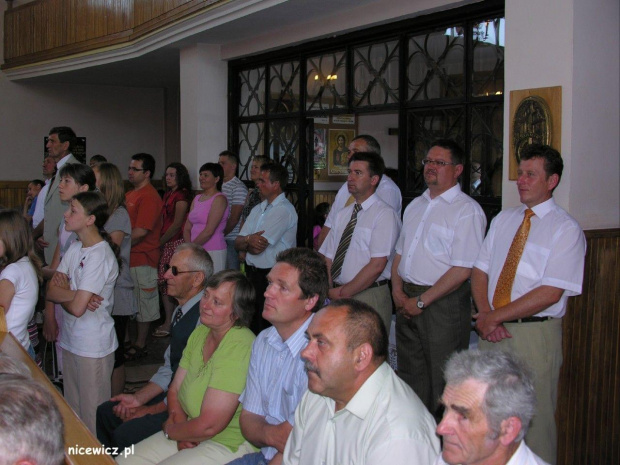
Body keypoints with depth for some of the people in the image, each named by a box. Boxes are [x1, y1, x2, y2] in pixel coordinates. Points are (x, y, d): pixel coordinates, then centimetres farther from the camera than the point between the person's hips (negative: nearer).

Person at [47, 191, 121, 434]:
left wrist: (63, 293, -3)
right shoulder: (75, 248, 8)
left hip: (93, 346, -8)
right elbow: (51, 291, 2)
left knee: (93, 415, 4)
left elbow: (77, 308, -23)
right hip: (70, 339, 8)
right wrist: (72, 294, -17)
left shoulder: (100, 255, -19)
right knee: (72, 410, 18)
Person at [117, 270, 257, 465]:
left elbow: (208, 426, -24)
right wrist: (179, 425, -10)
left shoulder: (238, 345, -24)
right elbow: (174, 391, 10)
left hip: (228, 443, -8)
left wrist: (169, 430, -5)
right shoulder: (200, 332, 5)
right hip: (192, 434, 8)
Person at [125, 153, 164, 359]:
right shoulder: (130, 194, 16)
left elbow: (140, 231, -21)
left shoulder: (149, 196, -14)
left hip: (142, 259, -9)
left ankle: (140, 346, 11)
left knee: (142, 303, 2)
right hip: (127, 257, 9)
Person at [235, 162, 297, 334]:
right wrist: (250, 240, -11)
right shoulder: (258, 209, 14)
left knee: (264, 328, -3)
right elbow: (237, 243, 8)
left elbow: (258, 248, -19)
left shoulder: (284, 210, -13)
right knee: (249, 324, 12)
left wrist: (247, 240, -1)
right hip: (252, 273, 8)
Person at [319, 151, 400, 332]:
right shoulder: (343, 215, 14)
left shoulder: (385, 215, -8)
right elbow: (328, 258, 10)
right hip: (337, 296, 6)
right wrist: (329, 291, -6)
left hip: (369, 298, -6)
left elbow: (377, 265, -16)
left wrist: (343, 292, -13)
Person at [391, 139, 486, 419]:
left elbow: (462, 270, -16)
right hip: (407, 301, 7)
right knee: (409, 375, 13)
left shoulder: (467, 211, -9)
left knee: (442, 382, -1)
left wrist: (421, 301, -15)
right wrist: (398, 290, 1)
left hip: (443, 302, -7)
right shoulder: (415, 206, 16)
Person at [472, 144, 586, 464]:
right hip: (492, 330, 6)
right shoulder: (503, 219, 12)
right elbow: (480, 270, 10)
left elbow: (550, 293, -15)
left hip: (535, 334, -5)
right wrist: (485, 314, -8)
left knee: (533, 419, 1)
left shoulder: (566, 229, -7)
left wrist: (495, 316, -14)